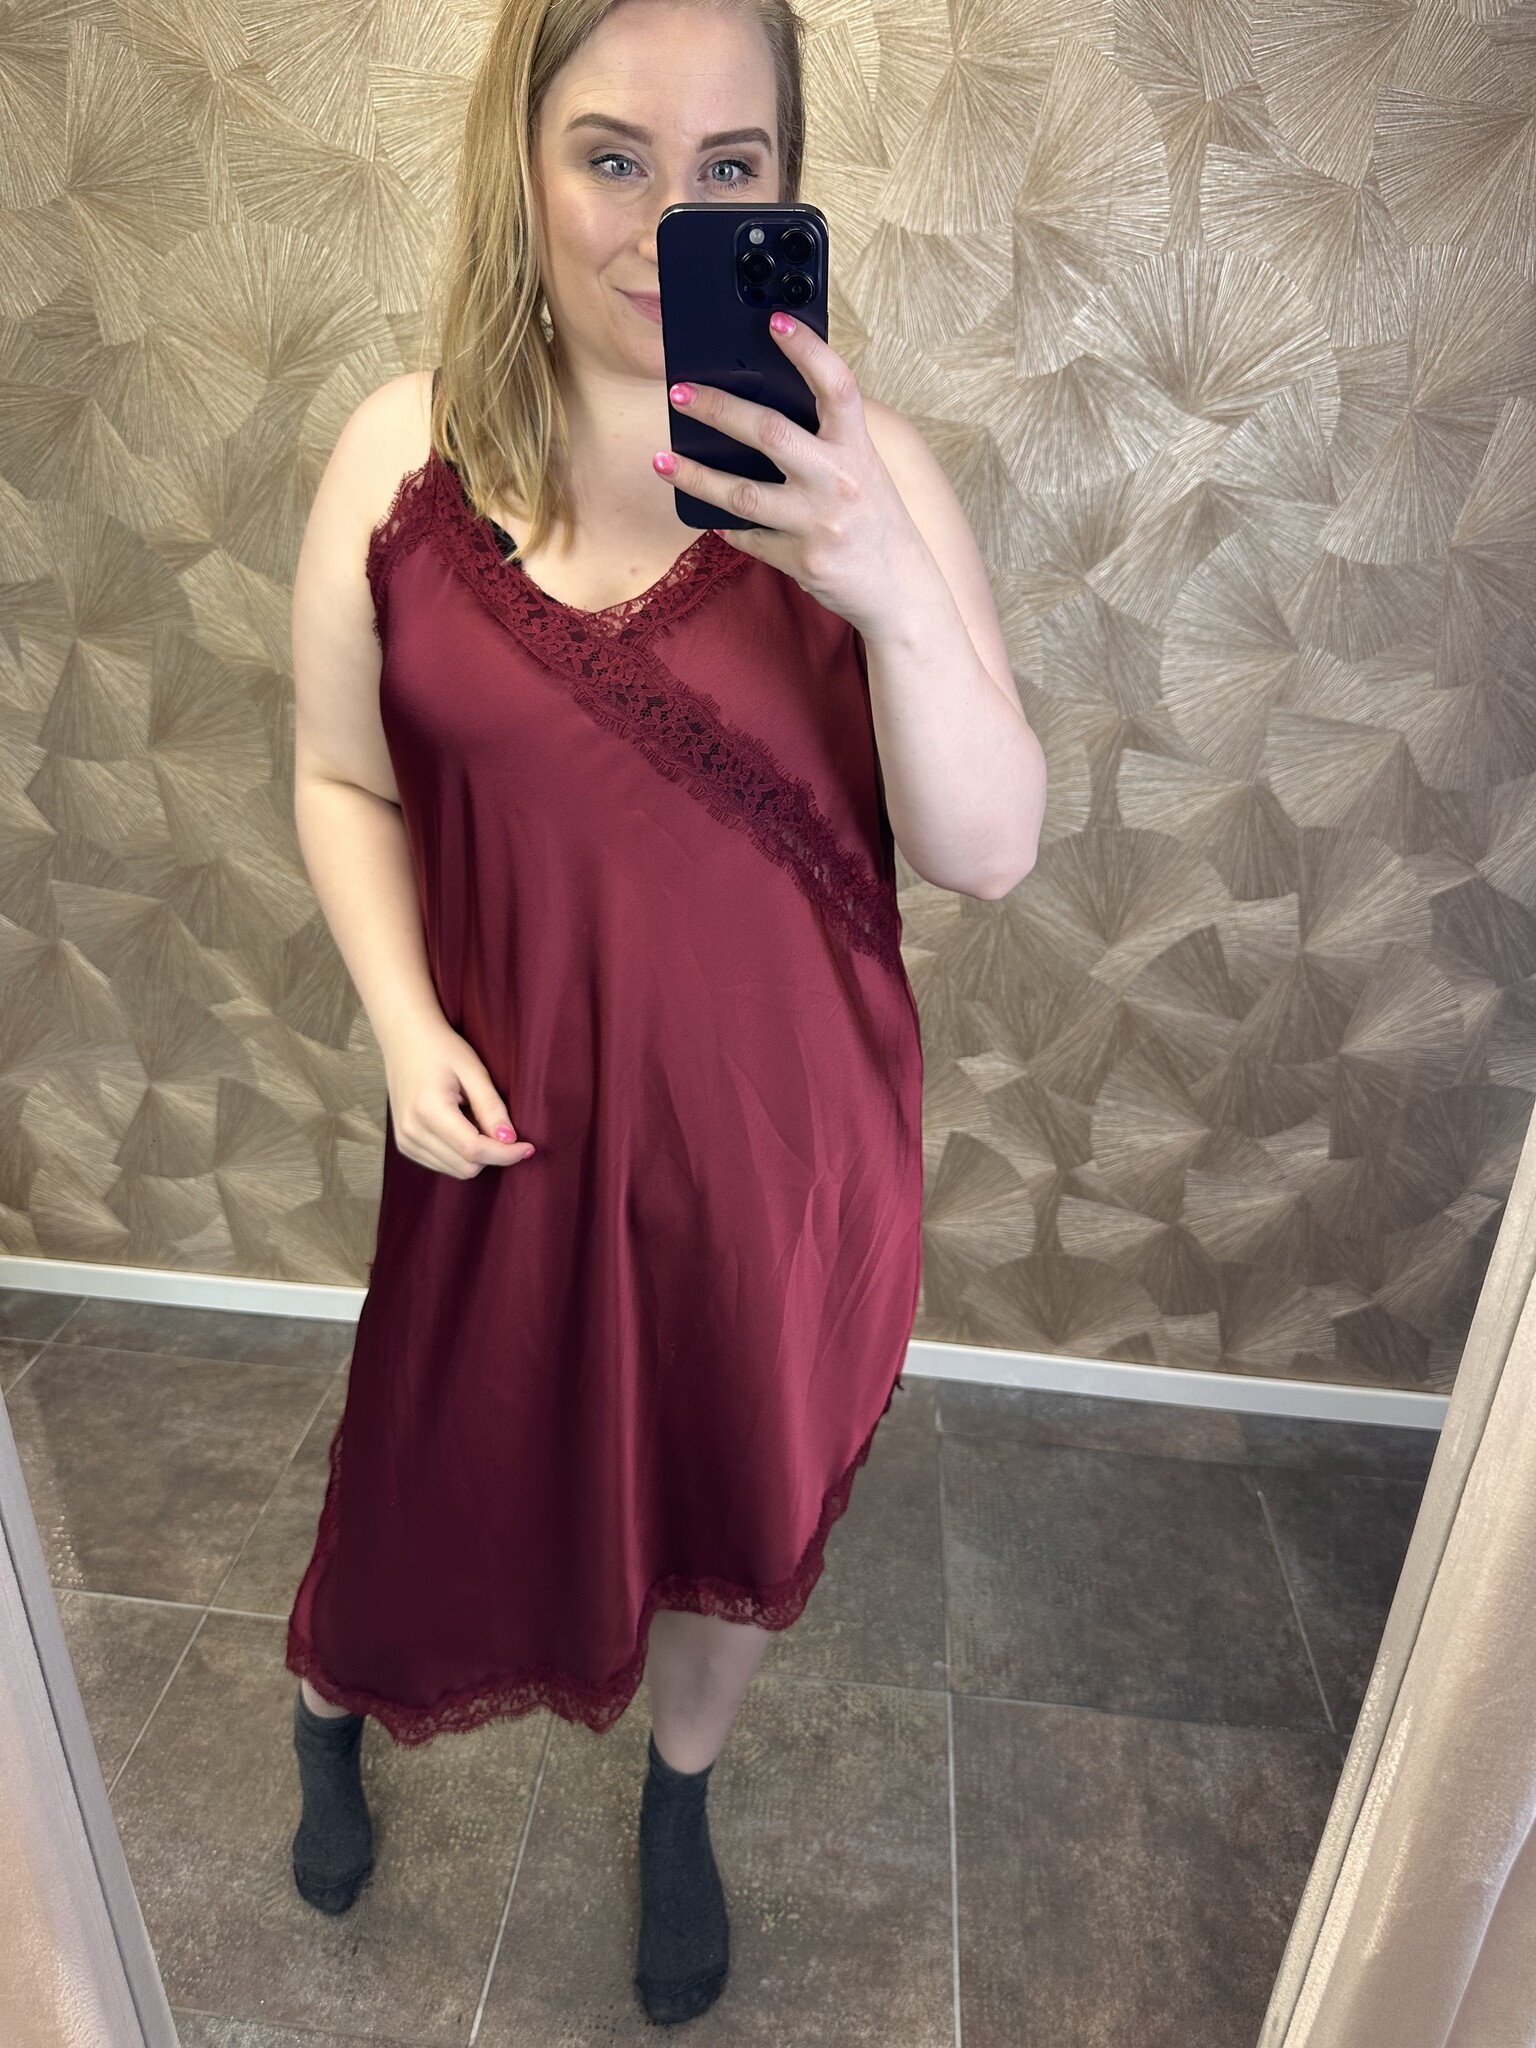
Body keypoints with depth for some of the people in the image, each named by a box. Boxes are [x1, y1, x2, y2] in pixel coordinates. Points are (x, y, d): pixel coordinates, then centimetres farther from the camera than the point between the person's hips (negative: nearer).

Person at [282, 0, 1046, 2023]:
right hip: (515, 1118, 1)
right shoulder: (404, 456, -6)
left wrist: (890, 585, -31)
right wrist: (403, 1023, -13)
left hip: (782, 1124, 0)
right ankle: (330, 1705, 63)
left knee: (739, 1495, 21)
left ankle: (681, 1798, 59)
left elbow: (992, 851, -14)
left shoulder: (857, 468, -10)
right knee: (448, 1469, 22)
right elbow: (347, 781, 3)